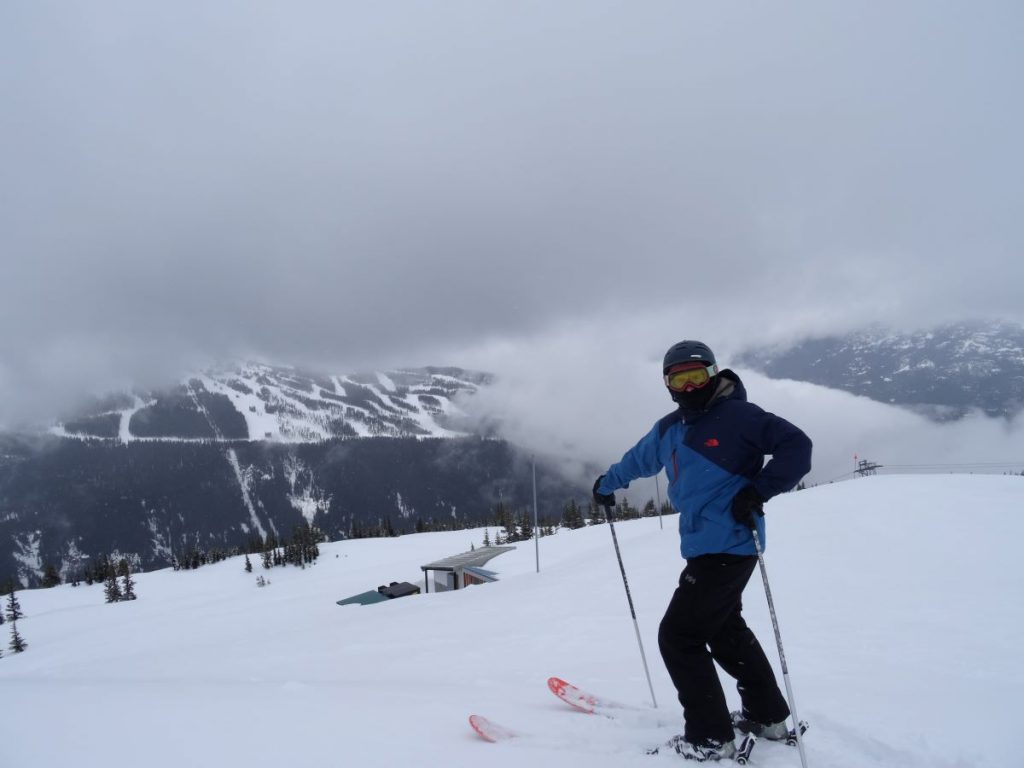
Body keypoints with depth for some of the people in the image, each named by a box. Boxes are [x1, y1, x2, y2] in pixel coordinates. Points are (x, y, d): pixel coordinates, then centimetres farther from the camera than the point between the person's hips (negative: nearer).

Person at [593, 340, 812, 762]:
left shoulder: (737, 414, -13)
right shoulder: (669, 428, 10)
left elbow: (796, 446, -15)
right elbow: (639, 458, 29)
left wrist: (758, 490, -22)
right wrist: (607, 483, 44)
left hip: (728, 546, -9)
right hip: (706, 547, 9)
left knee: (678, 636, -5)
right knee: (724, 630, 22)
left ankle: (710, 737, 6)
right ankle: (768, 716, 37)